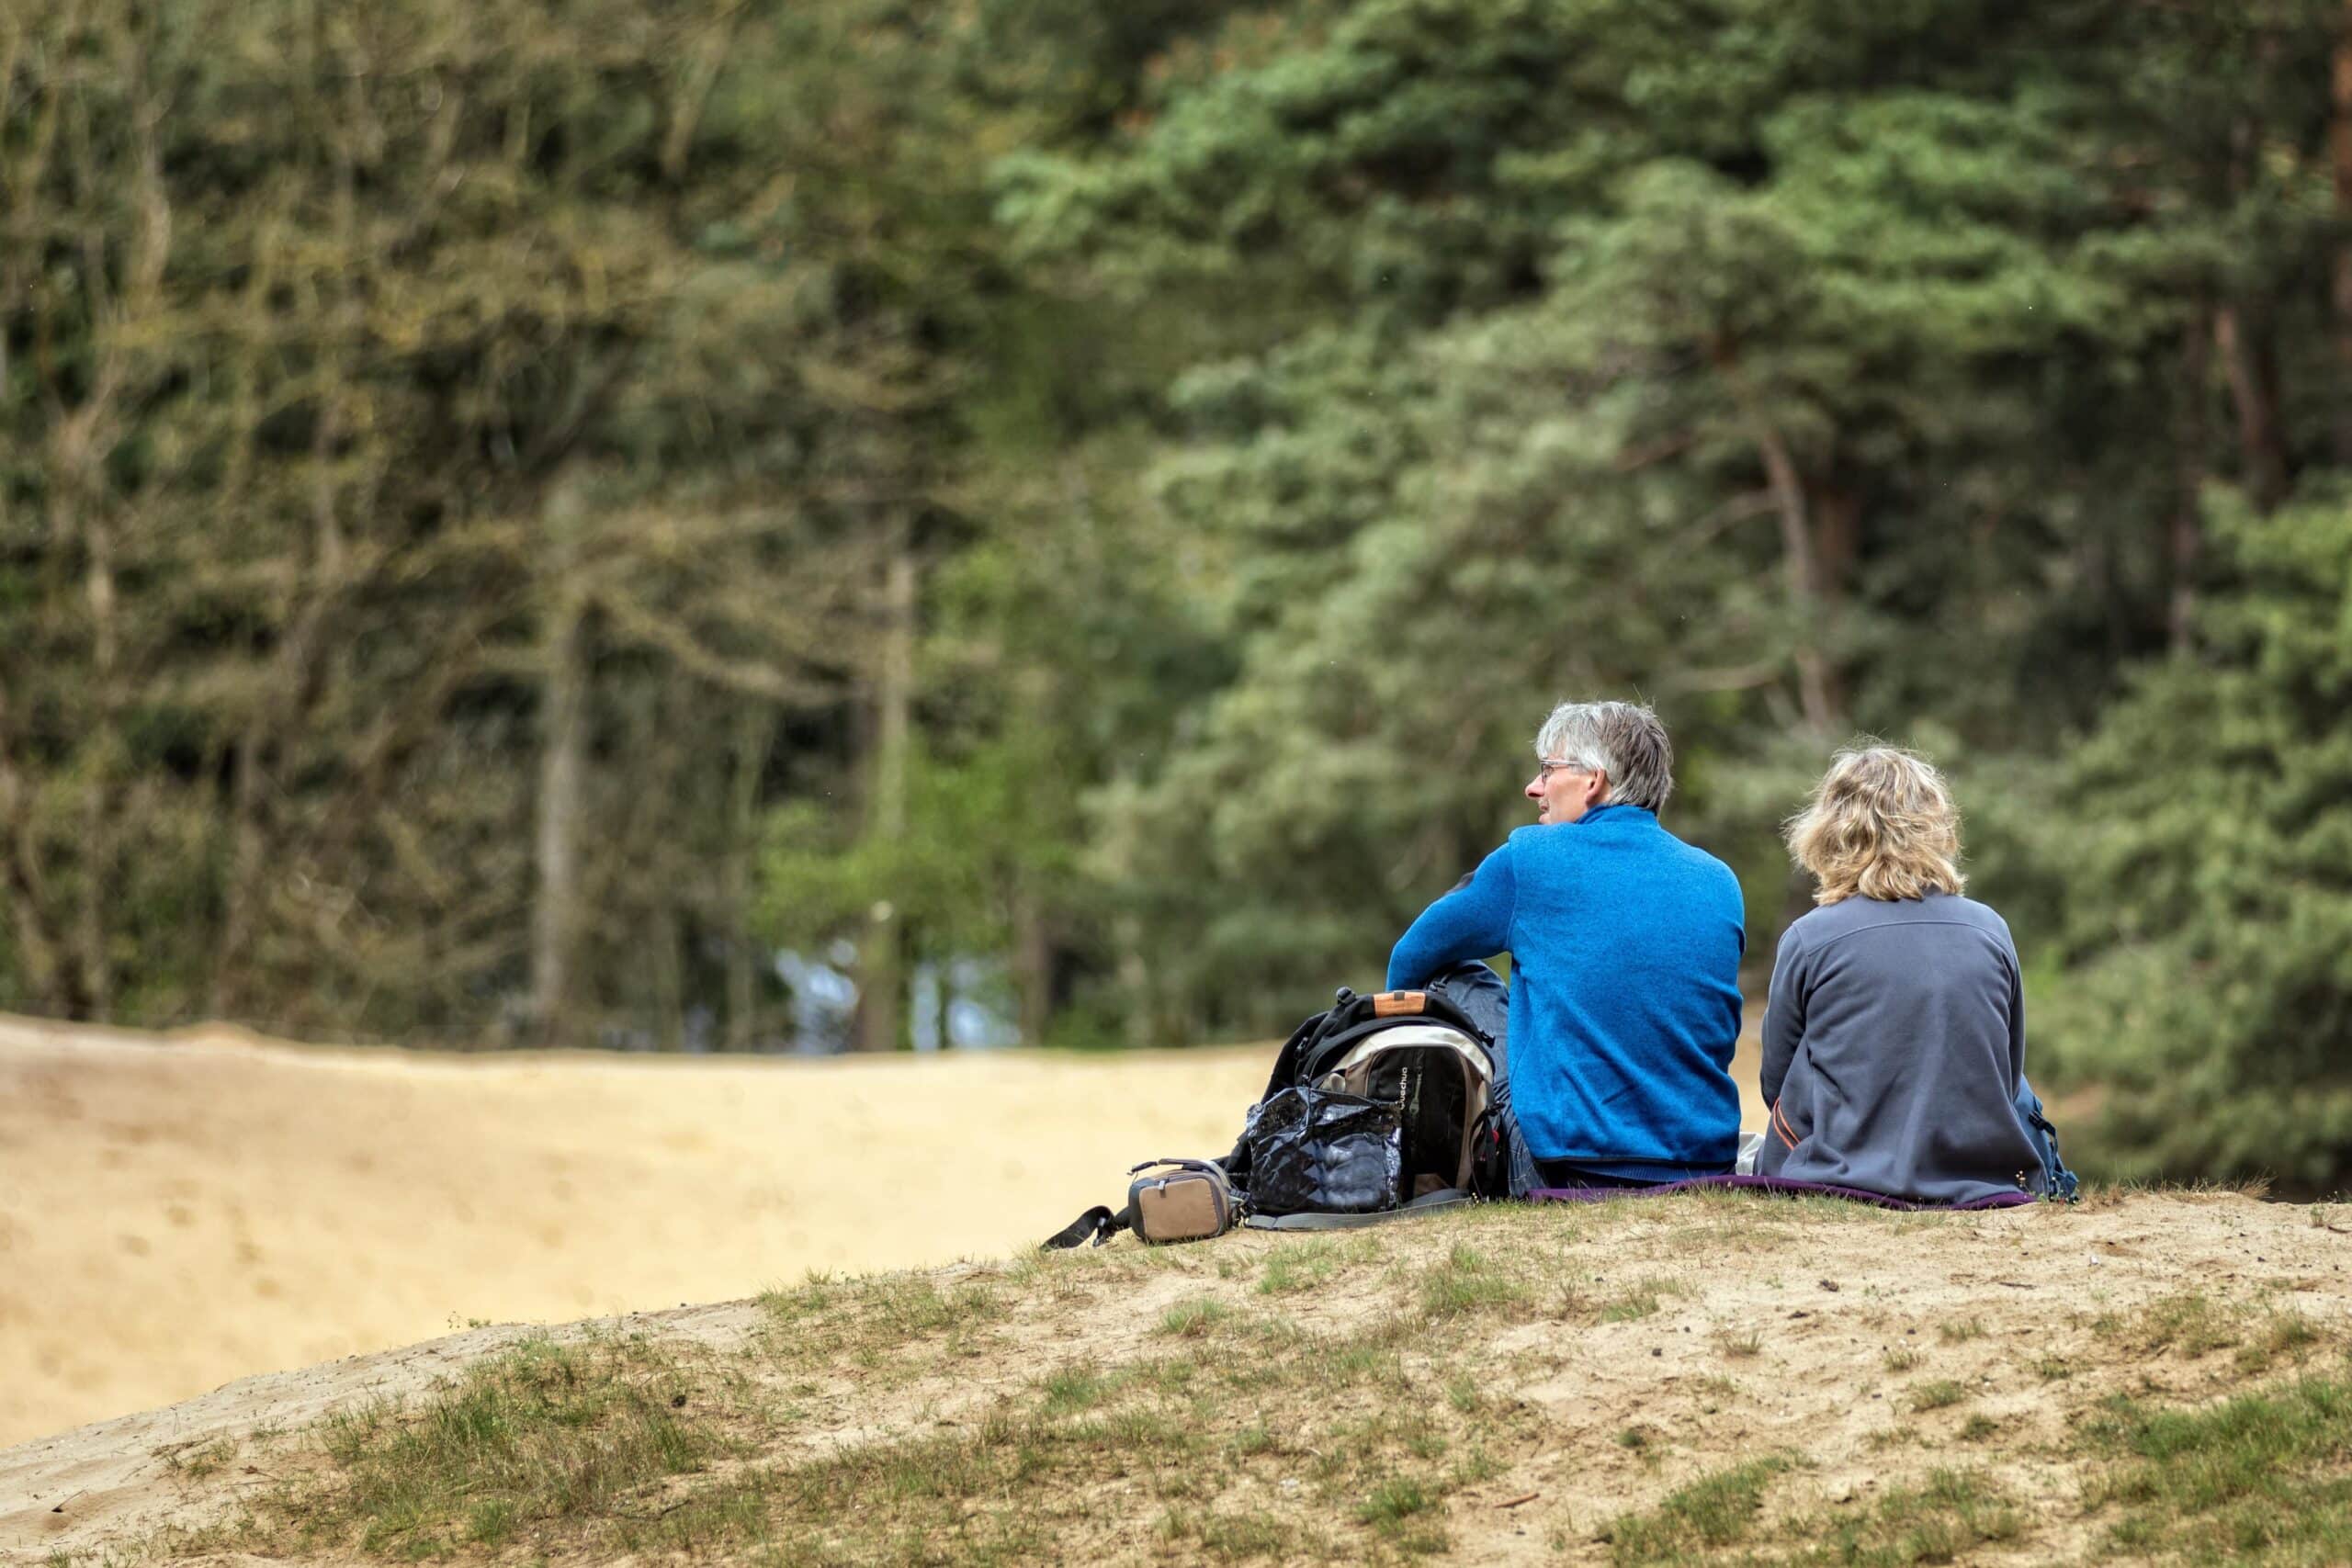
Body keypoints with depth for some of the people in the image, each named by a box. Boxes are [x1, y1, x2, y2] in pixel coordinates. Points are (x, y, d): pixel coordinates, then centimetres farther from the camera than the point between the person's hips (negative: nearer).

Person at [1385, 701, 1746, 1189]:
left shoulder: (1530, 858, -3)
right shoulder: (1720, 882, 9)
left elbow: (1409, 962, 12)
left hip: (1570, 1168, -5)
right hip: (1707, 1165, 5)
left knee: (1452, 979, 14)